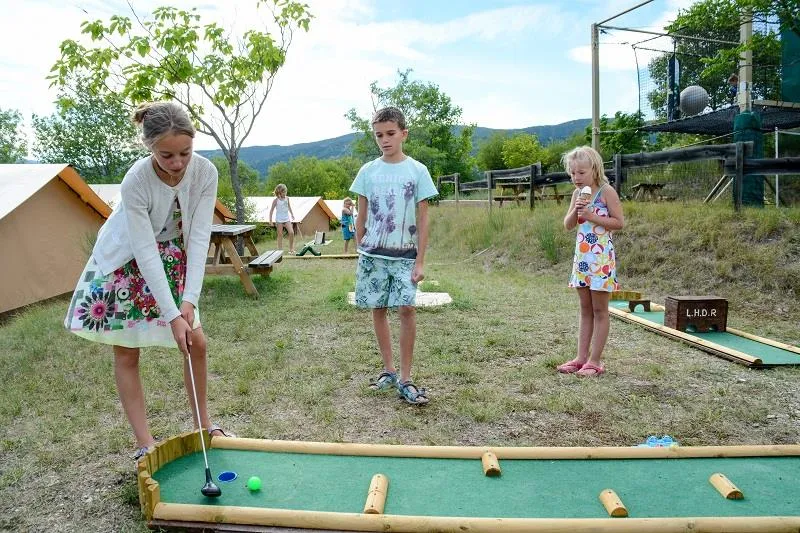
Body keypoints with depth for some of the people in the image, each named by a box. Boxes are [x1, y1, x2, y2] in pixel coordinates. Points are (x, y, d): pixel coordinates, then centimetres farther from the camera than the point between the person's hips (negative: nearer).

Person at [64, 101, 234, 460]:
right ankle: (144, 443, 11)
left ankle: (203, 423, 19)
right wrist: (172, 315, -32)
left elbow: (198, 237, -23)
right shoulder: (136, 182, -33)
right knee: (126, 353, -1)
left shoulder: (205, 173, -23)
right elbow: (145, 254, -31)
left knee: (196, 342, 0)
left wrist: (189, 300, -29)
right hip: (126, 263, -3)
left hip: (172, 259, 3)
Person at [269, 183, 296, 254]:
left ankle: (291, 248, 3)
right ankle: (280, 250, 6)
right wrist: (270, 219, -7)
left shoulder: (287, 198, 5)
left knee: (291, 232, -9)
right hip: (279, 219, -4)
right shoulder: (276, 200, -8)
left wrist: (292, 214, 27)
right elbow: (272, 210, -4)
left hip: (287, 218, 4)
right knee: (280, 235, 1)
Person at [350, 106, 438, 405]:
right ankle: (389, 370, 21)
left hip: (404, 255, -2)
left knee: (407, 309, -11)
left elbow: (422, 219, -2)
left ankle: (405, 379, -1)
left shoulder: (417, 171, -1)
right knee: (378, 309, 7)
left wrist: (420, 261, -6)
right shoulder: (368, 172, 4)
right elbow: (361, 217, 9)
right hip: (372, 254, 3)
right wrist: (360, 252, 6)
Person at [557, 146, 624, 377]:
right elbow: (568, 225, 9)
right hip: (582, 256, 7)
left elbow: (619, 222, -12)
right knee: (585, 309, 12)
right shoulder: (577, 194, 9)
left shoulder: (606, 191, -9)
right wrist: (575, 210, -9)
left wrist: (591, 216, -18)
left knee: (599, 310, 1)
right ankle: (581, 358, 17)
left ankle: (594, 361, 6)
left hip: (601, 257, -7)